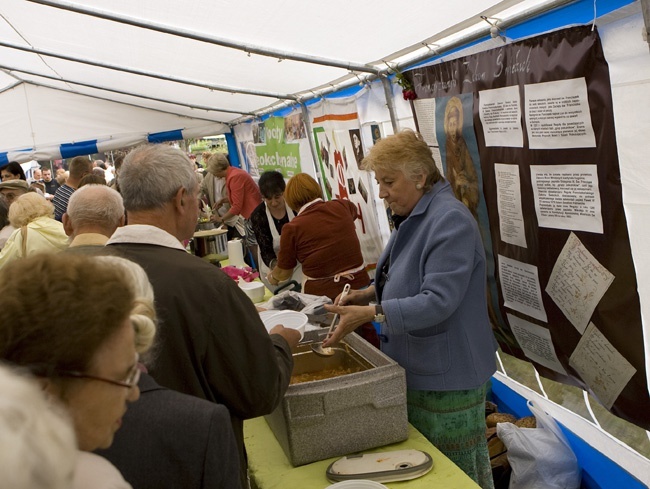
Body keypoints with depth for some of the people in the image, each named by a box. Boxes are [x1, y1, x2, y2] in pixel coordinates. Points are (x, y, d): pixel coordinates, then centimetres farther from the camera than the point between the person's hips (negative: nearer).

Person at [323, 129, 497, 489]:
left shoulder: (450, 221, -22)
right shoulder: (414, 216, 9)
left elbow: (438, 300, -28)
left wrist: (370, 313, -32)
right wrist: (371, 293, 5)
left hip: (446, 378, -9)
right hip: (416, 368, 9)